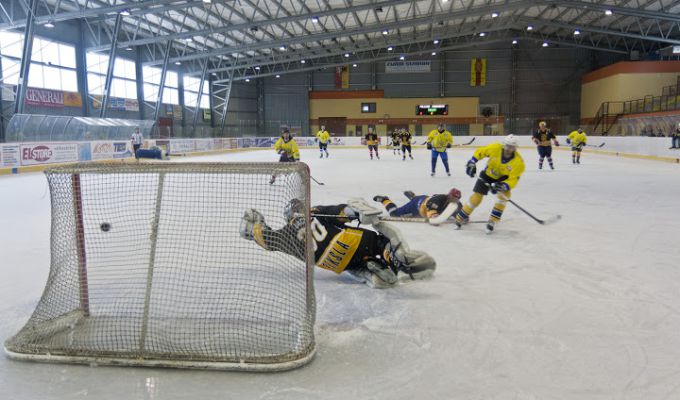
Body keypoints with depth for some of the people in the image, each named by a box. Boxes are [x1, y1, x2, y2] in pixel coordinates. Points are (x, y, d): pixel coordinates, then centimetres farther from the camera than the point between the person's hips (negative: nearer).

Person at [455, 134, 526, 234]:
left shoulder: (518, 162, -29)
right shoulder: (495, 148, -27)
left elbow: (513, 179, -30)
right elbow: (480, 151, -11)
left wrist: (504, 186, -47)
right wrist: (472, 163, -17)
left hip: (503, 178, 0)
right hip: (487, 174, 0)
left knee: (504, 194, -25)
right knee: (476, 196, -6)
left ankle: (493, 221, -11)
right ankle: (461, 217, 12)